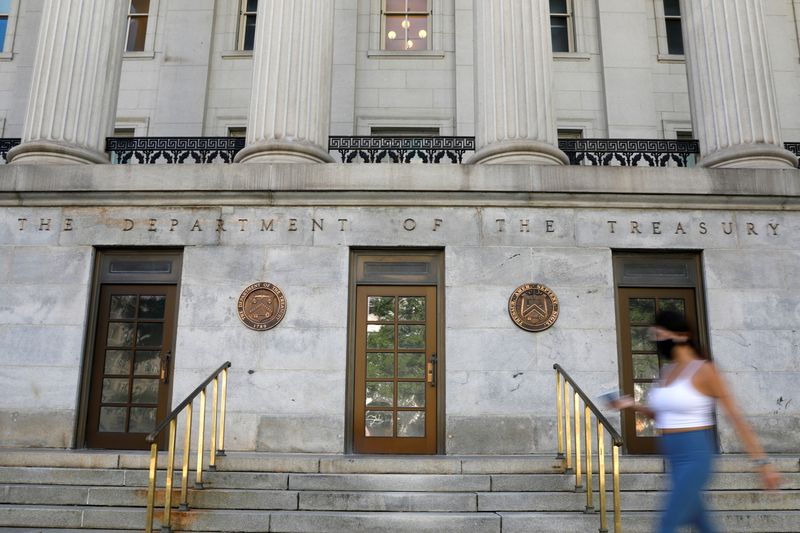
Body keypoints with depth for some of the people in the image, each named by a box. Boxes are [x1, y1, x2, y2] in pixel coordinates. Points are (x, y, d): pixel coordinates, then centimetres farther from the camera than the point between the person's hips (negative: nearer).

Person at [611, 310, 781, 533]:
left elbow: (737, 418, -10)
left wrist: (762, 463, -10)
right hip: (675, 461, 8)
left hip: (695, 458, -8)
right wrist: (633, 405, 6)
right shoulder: (667, 371, 10)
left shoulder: (704, 370, -11)